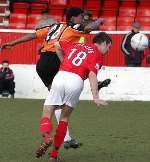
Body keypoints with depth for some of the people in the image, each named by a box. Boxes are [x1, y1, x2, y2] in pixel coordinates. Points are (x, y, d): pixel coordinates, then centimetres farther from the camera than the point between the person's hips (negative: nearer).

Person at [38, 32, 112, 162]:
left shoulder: (76, 45, 27)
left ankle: (47, 138, -30)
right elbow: (92, 74, -7)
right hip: (76, 80, -2)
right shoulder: (97, 55, 10)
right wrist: (95, 98, -14)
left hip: (60, 76, 3)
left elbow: (57, 45, 37)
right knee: (64, 118, 15)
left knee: (47, 115, 2)